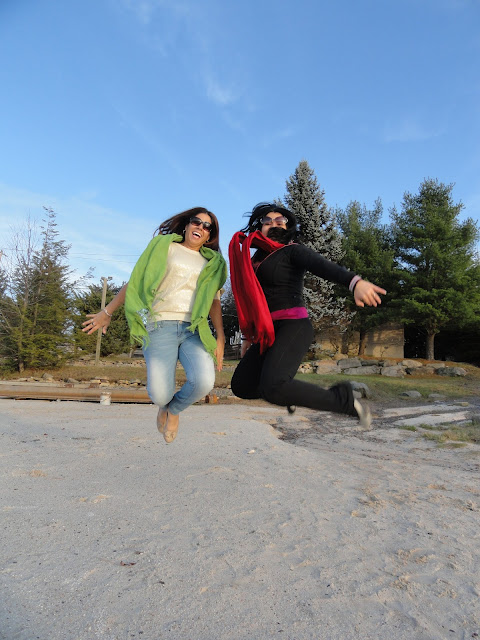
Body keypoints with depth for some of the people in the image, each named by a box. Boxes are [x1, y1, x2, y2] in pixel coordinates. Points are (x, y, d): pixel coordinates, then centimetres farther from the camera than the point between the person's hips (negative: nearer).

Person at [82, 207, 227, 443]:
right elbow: (135, 281, 13)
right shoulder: (164, 246, 13)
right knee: (160, 396, -16)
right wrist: (107, 312, 12)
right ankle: (165, 404, 26)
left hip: (194, 330, 3)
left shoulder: (211, 264, 21)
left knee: (203, 381, -25)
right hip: (160, 326, -2)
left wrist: (220, 338, 8)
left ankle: (174, 409, 11)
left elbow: (214, 302, 19)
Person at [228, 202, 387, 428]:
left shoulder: (292, 251, -1)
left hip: (292, 326, -8)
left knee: (271, 387, -29)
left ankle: (343, 399, -13)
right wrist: (248, 336, 26)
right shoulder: (257, 260, 19)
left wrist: (354, 282, -41)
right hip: (266, 333, 8)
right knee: (240, 385, 6)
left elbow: (323, 266, -22)